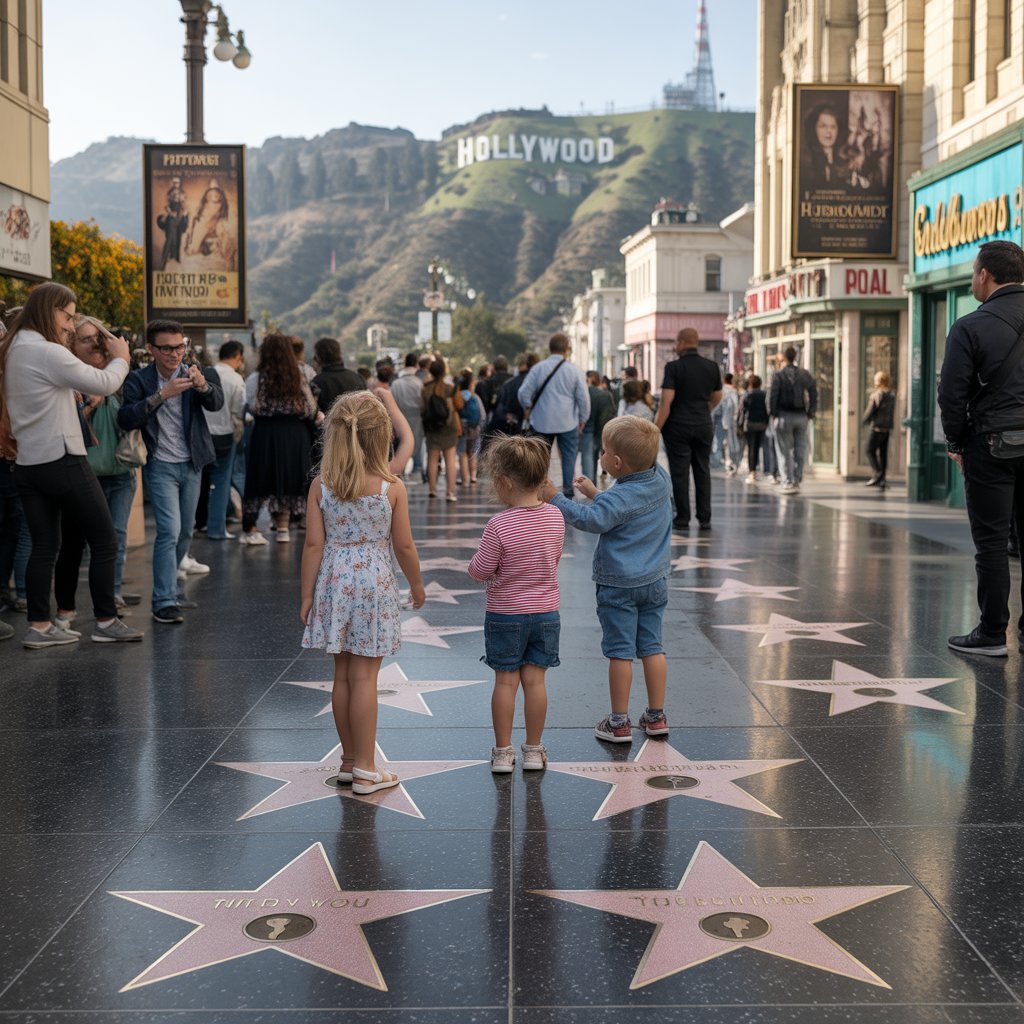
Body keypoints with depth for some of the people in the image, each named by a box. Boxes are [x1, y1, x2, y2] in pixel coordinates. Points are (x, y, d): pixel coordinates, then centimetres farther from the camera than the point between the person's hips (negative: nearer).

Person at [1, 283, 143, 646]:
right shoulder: (49, 352, -17)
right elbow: (105, 384, -11)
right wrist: (121, 358, 4)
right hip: (63, 462, -8)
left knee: (43, 546, 10)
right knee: (104, 541, 3)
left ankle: (39, 626, 9)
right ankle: (106, 622, 8)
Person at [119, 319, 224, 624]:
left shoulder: (195, 373, -2)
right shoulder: (139, 379, -9)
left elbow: (216, 403, -18)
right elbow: (125, 419, -22)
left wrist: (203, 385, -39)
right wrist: (162, 395, -31)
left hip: (191, 464, 4)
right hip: (161, 466, -4)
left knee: (185, 531, 13)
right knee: (169, 531, -14)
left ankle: (168, 584, 33)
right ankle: (165, 602, -12)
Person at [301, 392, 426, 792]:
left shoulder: (320, 485, -5)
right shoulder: (393, 488, -10)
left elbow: (313, 545, -4)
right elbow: (403, 545, -4)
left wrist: (307, 595, 4)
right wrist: (416, 583, 13)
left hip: (334, 583, 3)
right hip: (374, 583, -3)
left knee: (343, 674, 13)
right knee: (364, 677, 1)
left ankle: (350, 760, 24)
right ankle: (365, 769, 6)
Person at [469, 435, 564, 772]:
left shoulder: (499, 525, -21)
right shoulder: (555, 517, -5)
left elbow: (480, 571, -14)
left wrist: (473, 564, 7)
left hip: (505, 614, -4)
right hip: (546, 612, 4)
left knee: (505, 681, 6)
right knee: (535, 680, 10)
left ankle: (503, 751, 13)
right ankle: (533, 750, 16)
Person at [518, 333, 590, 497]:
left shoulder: (538, 368, -3)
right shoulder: (573, 370, -6)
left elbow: (524, 392, -2)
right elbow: (583, 397, -4)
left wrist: (528, 408, 17)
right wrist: (583, 419, 9)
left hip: (542, 421, 1)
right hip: (568, 422, -1)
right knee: (568, 456, 8)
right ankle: (567, 490, 9)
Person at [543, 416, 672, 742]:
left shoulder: (620, 497, -22)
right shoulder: (661, 480, 1)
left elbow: (591, 520, -29)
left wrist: (555, 498, -23)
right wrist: (595, 494, 19)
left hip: (619, 585, -7)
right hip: (655, 581, 7)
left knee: (620, 652, 1)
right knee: (652, 647, 12)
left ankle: (619, 722, 7)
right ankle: (656, 717, 18)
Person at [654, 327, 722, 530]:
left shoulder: (673, 367, -10)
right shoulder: (712, 367, 4)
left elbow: (666, 402, -15)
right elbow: (717, 397, 17)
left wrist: (655, 430, -12)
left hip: (678, 426, -4)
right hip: (704, 426, 4)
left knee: (680, 472, 2)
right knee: (702, 471, 10)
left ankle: (683, 518, 5)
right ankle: (705, 519, 10)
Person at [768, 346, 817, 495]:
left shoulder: (779, 375, -6)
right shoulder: (805, 374, 5)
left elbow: (772, 395, -11)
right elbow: (813, 393, 2)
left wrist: (772, 413, -1)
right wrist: (810, 413, 7)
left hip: (784, 416, -3)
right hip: (801, 416, 3)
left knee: (785, 451, 1)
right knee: (800, 450, 10)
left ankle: (788, 482, -4)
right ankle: (797, 481, 10)